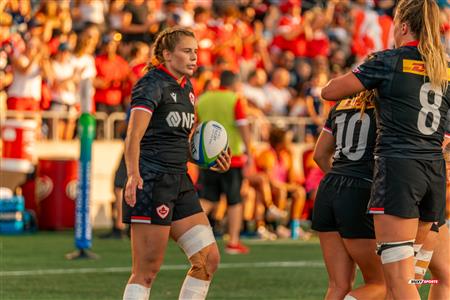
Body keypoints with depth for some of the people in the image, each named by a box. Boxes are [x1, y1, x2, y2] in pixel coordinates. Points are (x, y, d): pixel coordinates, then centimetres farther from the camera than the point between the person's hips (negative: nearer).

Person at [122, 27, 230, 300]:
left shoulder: (186, 88, 16)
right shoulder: (152, 85, -9)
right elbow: (134, 137, -22)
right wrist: (133, 175, -37)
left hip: (179, 182, 9)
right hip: (150, 182, -9)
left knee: (208, 259, 3)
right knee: (147, 270, -8)